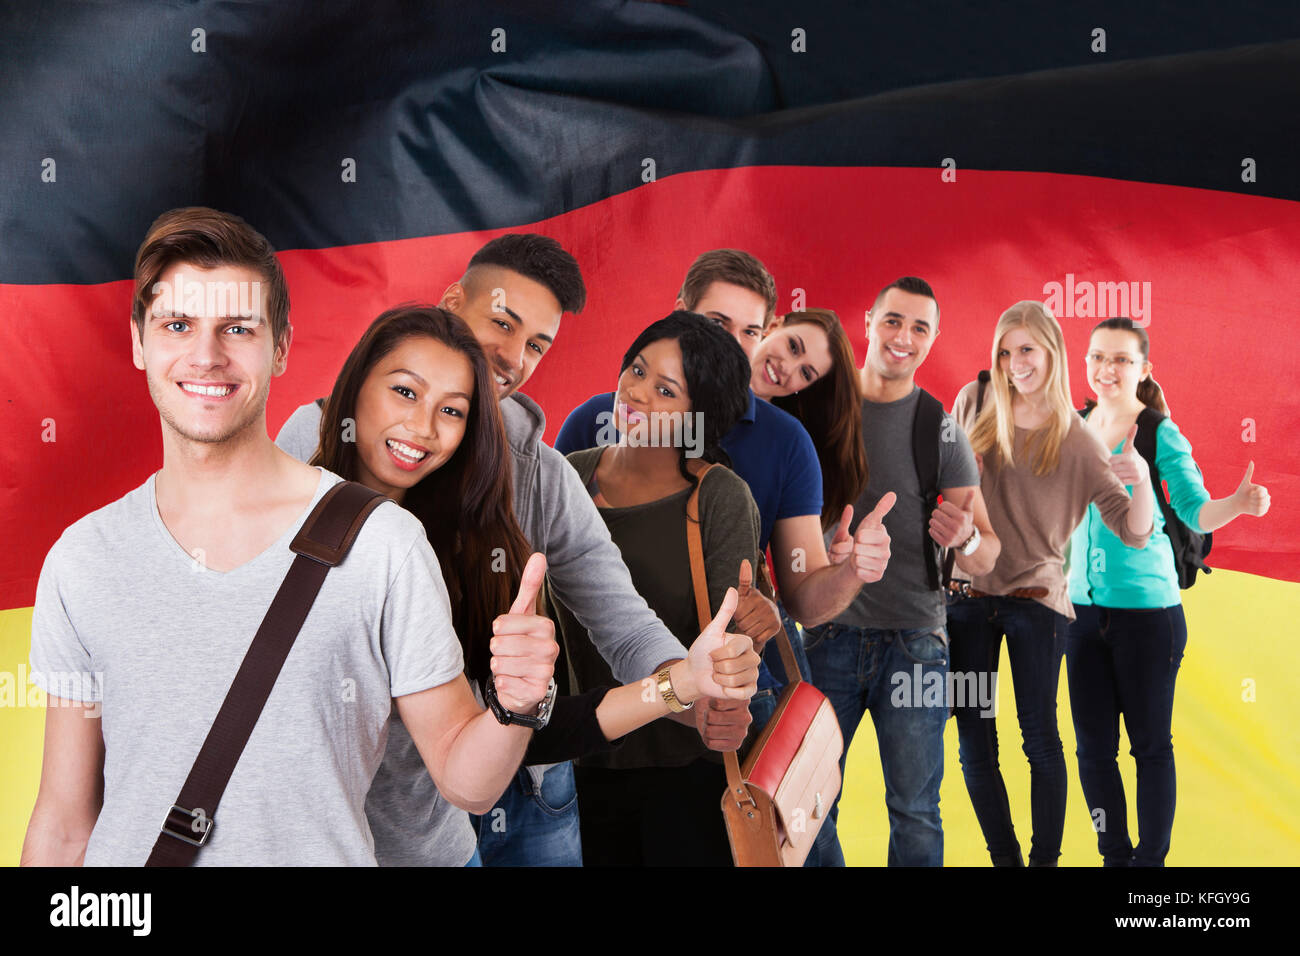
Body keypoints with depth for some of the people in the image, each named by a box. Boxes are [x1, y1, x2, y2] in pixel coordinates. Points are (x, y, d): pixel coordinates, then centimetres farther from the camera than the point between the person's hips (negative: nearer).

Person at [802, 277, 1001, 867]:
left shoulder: (941, 431, 1)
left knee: (915, 812, 2)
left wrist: (966, 539, -21)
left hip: (913, 638, 0)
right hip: (829, 631, 1)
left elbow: (986, 555, 1)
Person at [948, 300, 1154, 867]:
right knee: (974, 745, 6)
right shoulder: (973, 405, 2)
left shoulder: (1076, 441, -3)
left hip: (1035, 599, -2)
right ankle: (1005, 857, 21)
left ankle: (1045, 858, 14)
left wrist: (1142, 479, -23)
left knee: (1040, 739, 0)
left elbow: (1134, 532, -4)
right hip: (966, 596, 2)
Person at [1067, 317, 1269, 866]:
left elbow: (1194, 511, -17)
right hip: (1084, 607, 5)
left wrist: (1237, 503, -35)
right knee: (1093, 746, 10)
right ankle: (1114, 857, 25)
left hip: (1147, 611, -4)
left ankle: (1151, 859, 20)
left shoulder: (1161, 435, -8)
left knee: (1150, 744, 6)